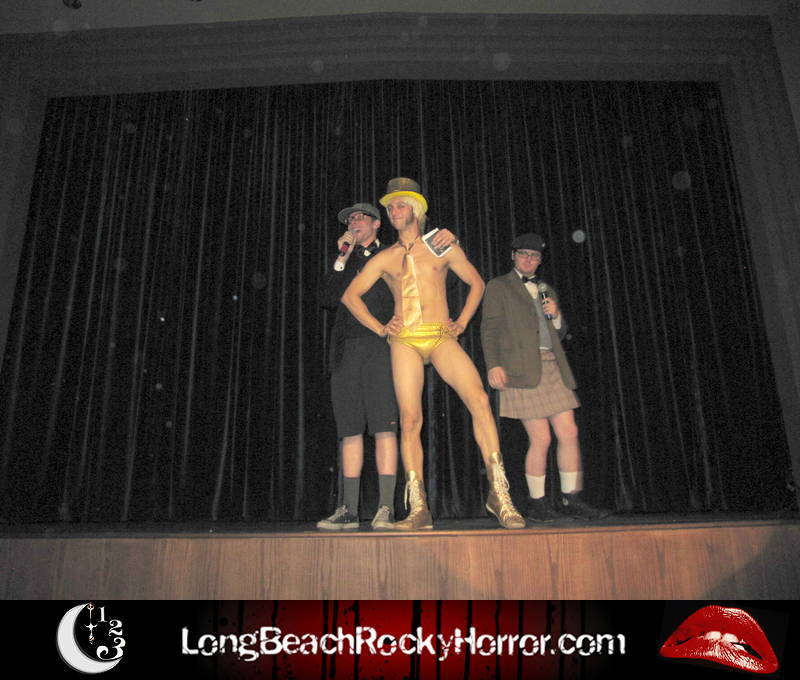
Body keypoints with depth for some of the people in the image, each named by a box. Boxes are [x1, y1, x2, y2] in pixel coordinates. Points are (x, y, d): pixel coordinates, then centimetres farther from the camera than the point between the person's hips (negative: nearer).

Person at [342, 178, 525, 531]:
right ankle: (419, 509, -1)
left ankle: (499, 493, -13)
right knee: (410, 420, -7)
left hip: (442, 338, -1)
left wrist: (462, 322, 8)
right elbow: (350, 295, 18)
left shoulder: (443, 247, 13)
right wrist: (380, 328, 7)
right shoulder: (384, 258, 15)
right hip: (405, 342, 1)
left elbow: (476, 283, 21)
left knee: (479, 400, -21)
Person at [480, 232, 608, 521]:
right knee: (541, 438, -8)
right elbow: (490, 328, -1)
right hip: (523, 370, -5)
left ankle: (571, 500, 11)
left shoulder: (546, 290, 24)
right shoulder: (499, 287, 8)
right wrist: (494, 365, -14)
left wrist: (556, 315, 3)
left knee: (569, 433, 0)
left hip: (553, 368, 6)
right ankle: (537, 503, 7)